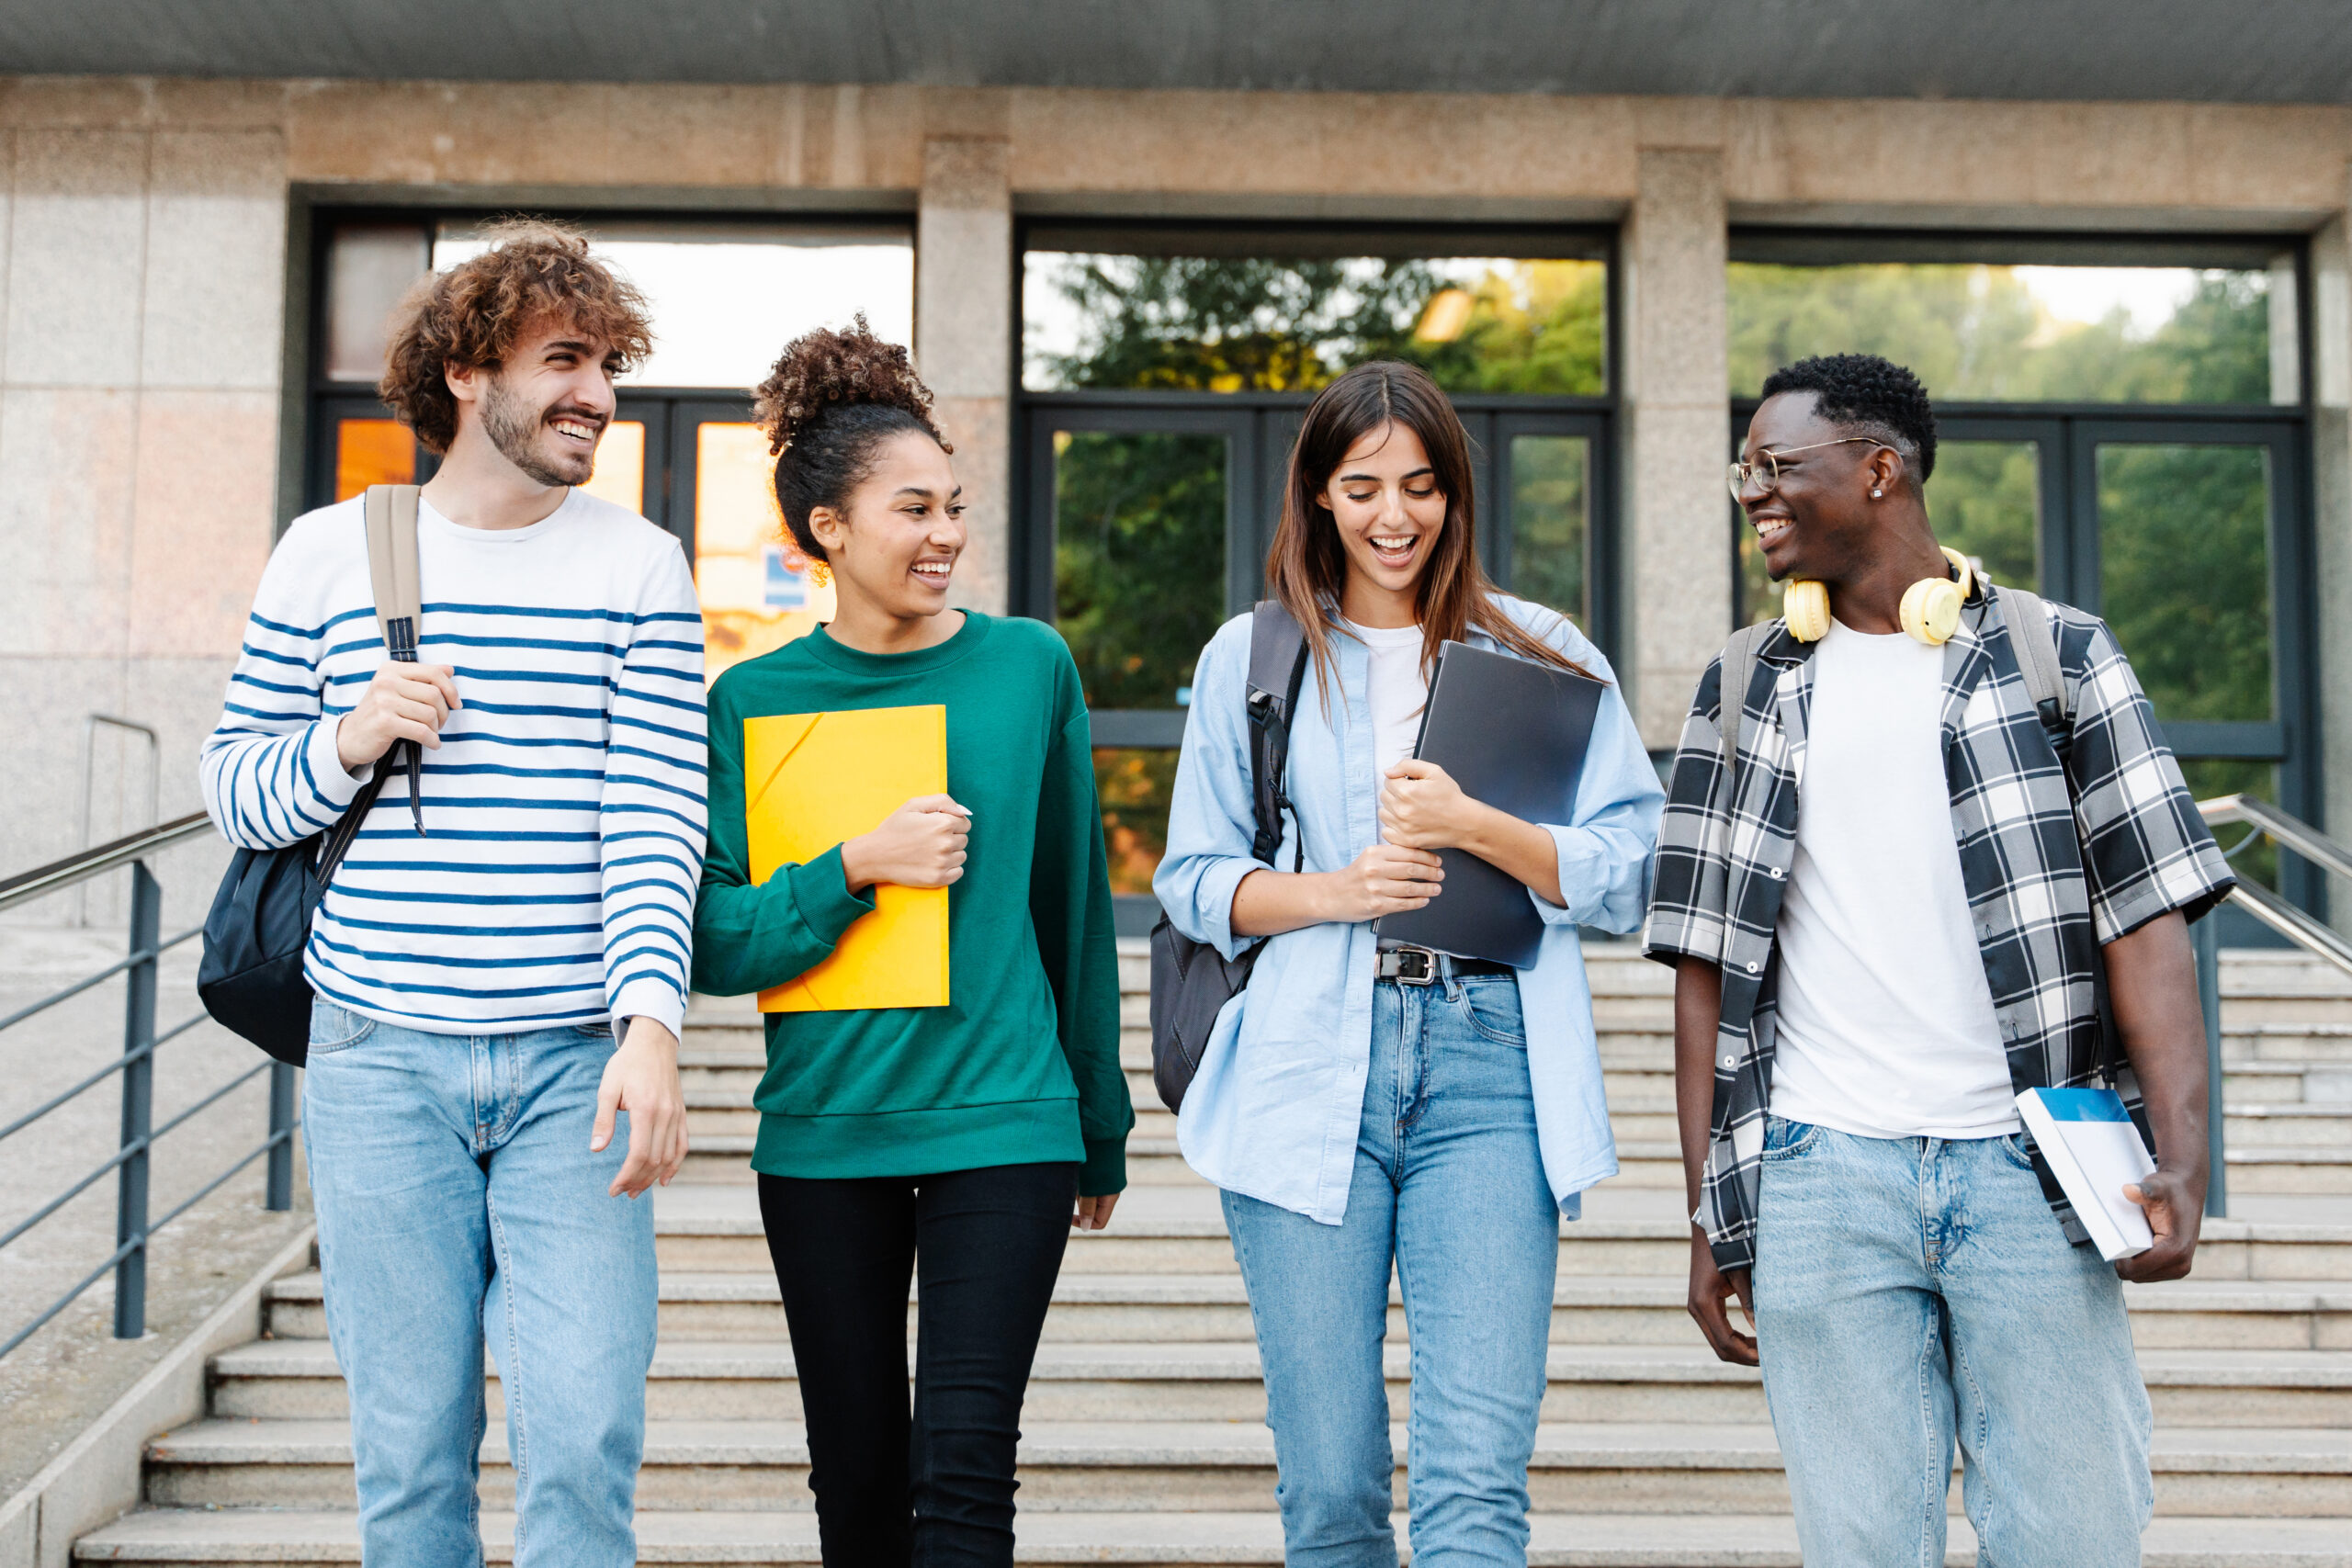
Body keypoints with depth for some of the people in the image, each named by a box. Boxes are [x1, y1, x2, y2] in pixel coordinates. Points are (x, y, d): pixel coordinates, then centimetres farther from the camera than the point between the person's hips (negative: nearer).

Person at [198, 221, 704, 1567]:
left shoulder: (641, 566, 3)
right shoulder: (328, 554, 6)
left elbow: (657, 814, -5)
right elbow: (233, 786, 13)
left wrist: (652, 1022, -18)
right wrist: (347, 743, -9)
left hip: (575, 1061, -1)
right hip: (380, 1060, 1)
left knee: (585, 1442, -6)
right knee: (410, 1453, 7)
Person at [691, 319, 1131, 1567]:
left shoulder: (1030, 667, 1)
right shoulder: (756, 698, 1)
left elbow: (1074, 907, 8)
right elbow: (713, 943, -2)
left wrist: (1103, 1126, 13)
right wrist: (859, 866, -16)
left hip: (1004, 1118, -1)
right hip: (822, 1132, 1)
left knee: (963, 1466, -8)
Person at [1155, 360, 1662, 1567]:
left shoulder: (1540, 655, 10)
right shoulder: (1251, 658, 13)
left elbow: (1627, 875, 5)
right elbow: (1192, 881, 12)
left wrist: (1472, 828, -11)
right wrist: (1334, 891, -6)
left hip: (1489, 1071, -1)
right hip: (1308, 1072, 1)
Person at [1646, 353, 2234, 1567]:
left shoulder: (2057, 654, 6)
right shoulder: (1746, 687, 11)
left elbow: (2145, 914, 0)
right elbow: (1708, 961, 10)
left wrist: (2180, 1152, -12)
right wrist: (1708, 1212, 5)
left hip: (2027, 1169, -1)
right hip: (1819, 1174, 1)